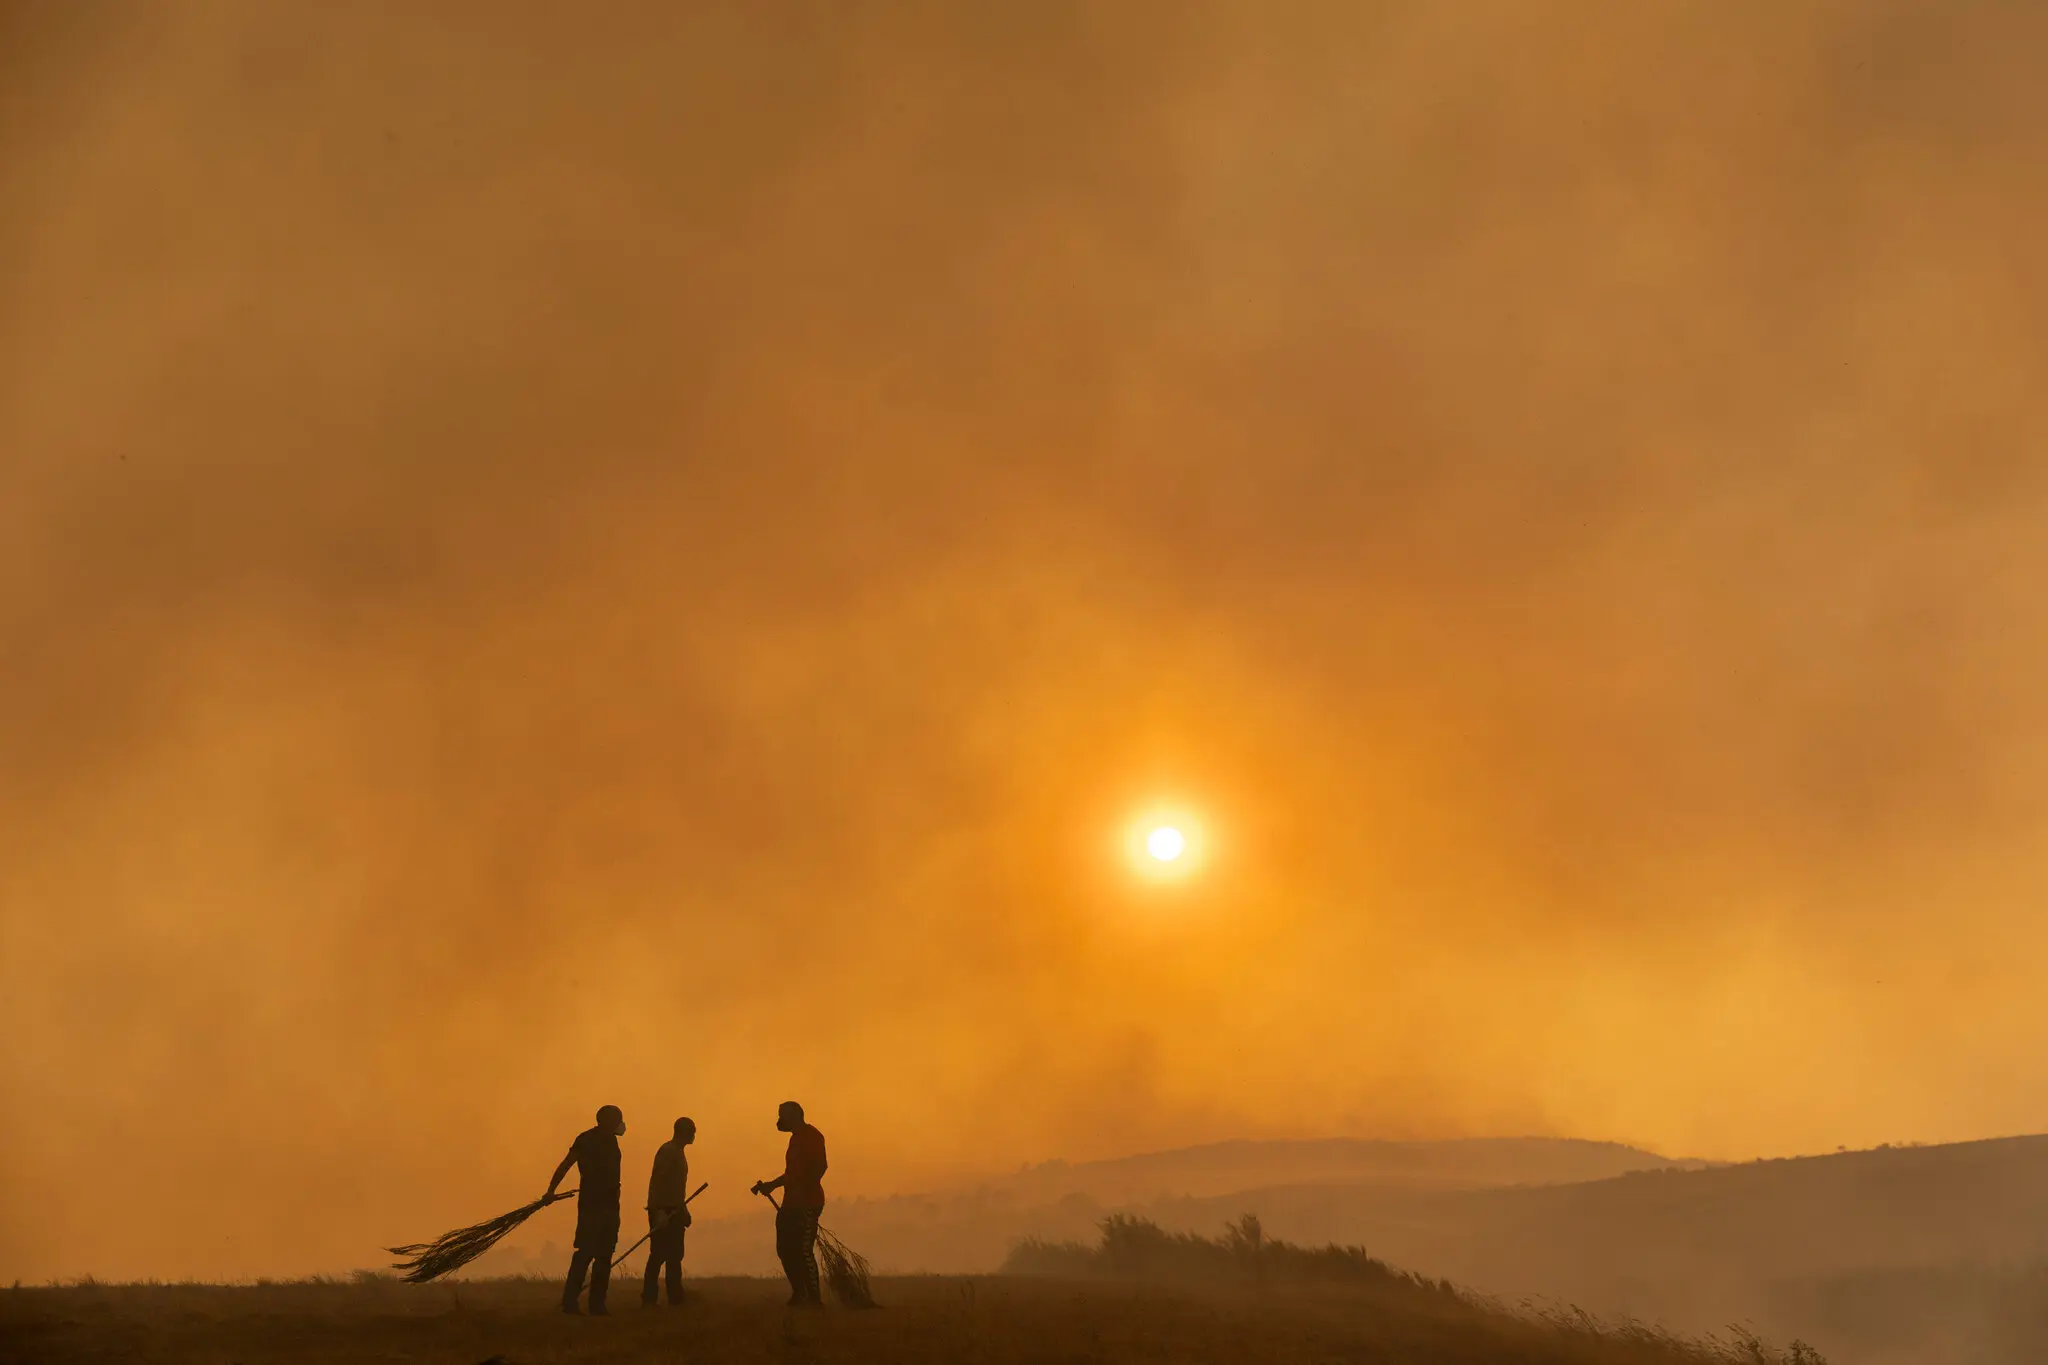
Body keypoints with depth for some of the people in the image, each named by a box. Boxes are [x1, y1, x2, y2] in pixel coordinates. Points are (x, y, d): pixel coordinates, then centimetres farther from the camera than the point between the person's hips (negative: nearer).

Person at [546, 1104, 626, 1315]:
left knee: (604, 1255, 7)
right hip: (590, 1203, -8)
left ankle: (597, 1303, 11)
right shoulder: (586, 1139, -7)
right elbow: (566, 1164, -13)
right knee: (586, 1251, -12)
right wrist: (551, 1189, -20)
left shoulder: (610, 1140, 15)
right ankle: (569, 1301, -9)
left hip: (609, 1204, 8)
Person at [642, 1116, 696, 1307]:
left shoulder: (678, 1152, 17)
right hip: (663, 1212, -10)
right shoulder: (667, 1151, -13)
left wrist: (683, 1210, 23)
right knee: (659, 1254, -9)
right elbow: (657, 1182, -20)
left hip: (673, 1211, 10)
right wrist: (659, 1212, -26)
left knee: (674, 1255, 8)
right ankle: (649, 1298, -6)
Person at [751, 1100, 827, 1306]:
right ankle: (799, 1295, 15)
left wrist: (803, 1189, -27)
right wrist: (772, 1185, 28)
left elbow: (820, 1166, -20)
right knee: (785, 1249, 8)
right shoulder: (796, 1138, 20)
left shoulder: (811, 1135, -8)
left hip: (807, 1203, -10)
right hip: (792, 1203, 10)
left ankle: (814, 1299, -10)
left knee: (804, 1251, -13)